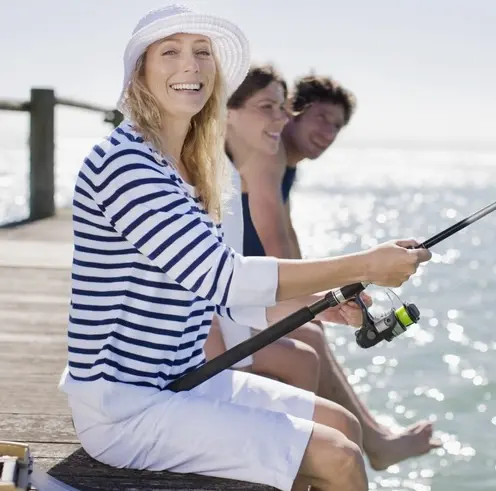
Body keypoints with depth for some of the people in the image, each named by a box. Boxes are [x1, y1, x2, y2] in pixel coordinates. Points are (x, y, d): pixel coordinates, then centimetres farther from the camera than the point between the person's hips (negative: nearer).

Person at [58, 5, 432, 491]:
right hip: (123, 405, -9)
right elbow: (221, 277, -25)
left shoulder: (193, 168, 10)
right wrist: (364, 265, -21)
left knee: (343, 426, 12)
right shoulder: (122, 161, -19)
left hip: (184, 379, 9)